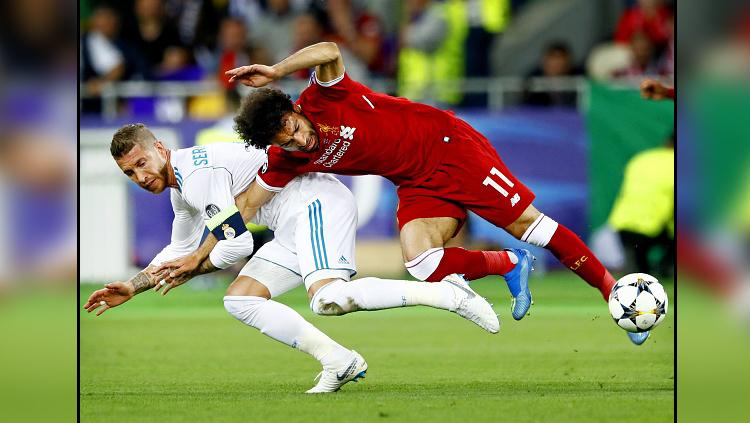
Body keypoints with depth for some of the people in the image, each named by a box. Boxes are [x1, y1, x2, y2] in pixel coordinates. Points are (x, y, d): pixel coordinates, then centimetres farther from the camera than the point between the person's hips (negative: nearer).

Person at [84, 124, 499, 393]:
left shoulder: (199, 174, -15)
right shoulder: (181, 189, 18)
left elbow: (238, 244, -18)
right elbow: (179, 251, 33)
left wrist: (186, 272, -3)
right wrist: (132, 287, 25)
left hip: (317, 203, -11)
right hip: (295, 228, 11)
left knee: (328, 298, -32)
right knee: (239, 300, 4)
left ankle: (447, 293, -26)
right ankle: (338, 362, -1)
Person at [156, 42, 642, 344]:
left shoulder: (322, 98, -21)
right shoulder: (286, 161, -6)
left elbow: (329, 51, -41)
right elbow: (246, 206, 2)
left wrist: (274, 71, -43)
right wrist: (197, 256, 0)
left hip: (448, 145, -5)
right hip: (419, 186, 5)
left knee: (526, 222, -9)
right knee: (422, 265, -19)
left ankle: (611, 287, 4)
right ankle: (509, 265, 3)